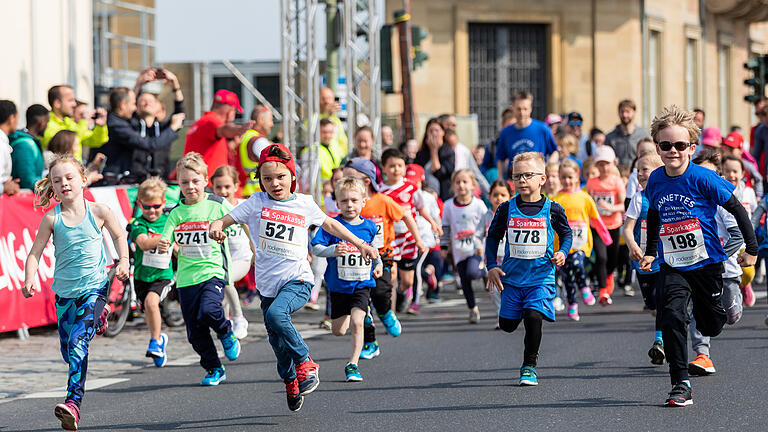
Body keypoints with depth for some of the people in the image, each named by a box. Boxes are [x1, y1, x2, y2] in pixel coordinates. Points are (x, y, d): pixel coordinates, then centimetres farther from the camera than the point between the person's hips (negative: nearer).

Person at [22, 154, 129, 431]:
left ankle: (74, 402, -25)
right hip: (65, 291, 3)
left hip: (95, 288, -3)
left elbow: (119, 235, 13)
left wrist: (124, 261, -1)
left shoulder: (98, 212, -5)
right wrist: (30, 280, -19)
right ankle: (97, 320, 45)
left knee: (78, 341, -22)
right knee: (68, 352, 12)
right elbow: (35, 253, -3)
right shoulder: (51, 218, -4)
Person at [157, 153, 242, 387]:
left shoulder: (218, 205, -3)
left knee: (208, 311, -29)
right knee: (195, 332, 4)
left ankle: (227, 334, 4)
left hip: (213, 272, -4)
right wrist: (162, 246, -24)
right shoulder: (176, 213, 5)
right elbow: (165, 242, -2)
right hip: (186, 278, 4)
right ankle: (214, 370, 24)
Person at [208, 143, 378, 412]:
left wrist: (360, 245, 23)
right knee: (278, 344, 9)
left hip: (297, 279, -3)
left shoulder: (304, 204, 4)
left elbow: (330, 224, 21)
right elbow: (225, 219, -1)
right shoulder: (256, 203, 2)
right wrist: (216, 227, -25)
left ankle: (305, 362, -15)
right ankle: (290, 381, 35)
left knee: (276, 314, -32)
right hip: (268, 284, 3)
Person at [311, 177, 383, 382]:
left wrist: (378, 264, 8)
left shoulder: (369, 227, 2)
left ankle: (352, 365, -8)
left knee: (356, 323, -18)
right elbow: (315, 248, -12)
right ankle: (346, 317, 48)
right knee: (339, 331, 10)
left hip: (362, 285, 0)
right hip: (338, 286, 0)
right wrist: (332, 251, -28)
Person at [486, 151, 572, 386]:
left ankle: (530, 365, -2)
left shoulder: (552, 210, -4)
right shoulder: (507, 209, -1)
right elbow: (493, 237, 10)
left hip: (541, 277, -2)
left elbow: (566, 234, 12)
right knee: (507, 324, 6)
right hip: (512, 277, 2)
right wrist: (491, 266, 1)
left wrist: (562, 252, -6)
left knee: (533, 318, -19)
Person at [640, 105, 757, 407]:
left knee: (711, 327, 10)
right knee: (671, 318, -18)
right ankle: (680, 385, -13)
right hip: (673, 266, 2)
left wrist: (751, 249, -6)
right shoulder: (655, 181, -1)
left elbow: (736, 209, -8)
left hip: (707, 262, -2)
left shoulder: (703, 178, -15)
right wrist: (650, 251, 20)